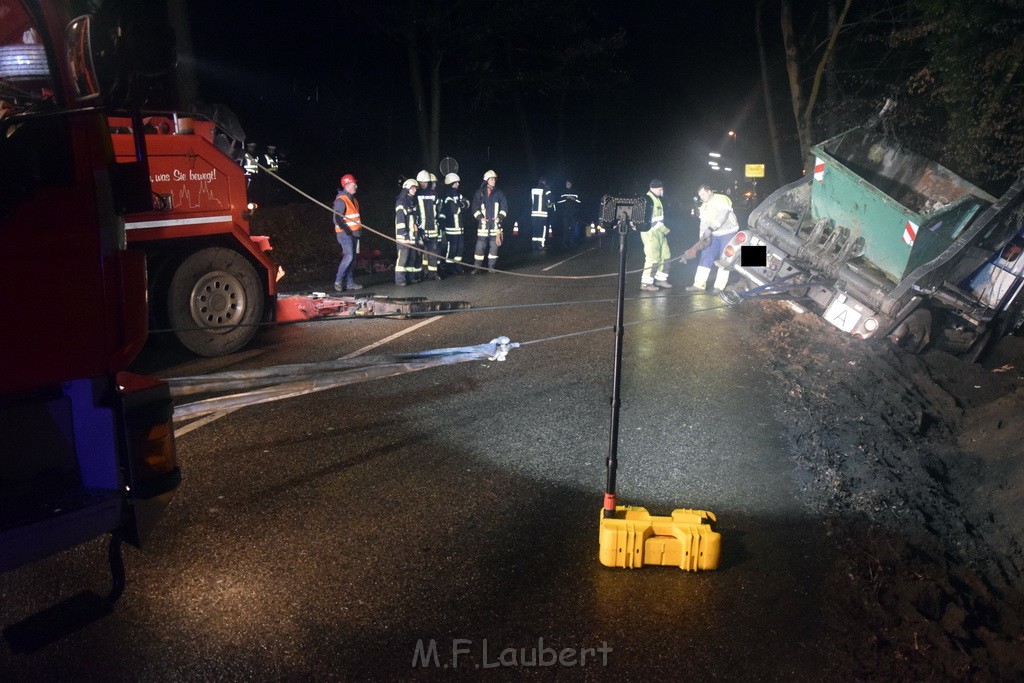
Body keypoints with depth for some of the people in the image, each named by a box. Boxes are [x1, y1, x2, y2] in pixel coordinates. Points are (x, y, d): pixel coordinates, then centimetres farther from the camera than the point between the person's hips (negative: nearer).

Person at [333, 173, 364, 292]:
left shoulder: (352, 199, 16)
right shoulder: (341, 200, -13)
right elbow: (337, 219, -19)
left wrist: (360, 228, 16)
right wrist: (347, 231, -20)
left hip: (354, 233, 9)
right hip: (345, 233, -9)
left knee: (351, 258, 8)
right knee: (349, 256, -18)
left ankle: (349, 282, 12)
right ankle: (338, 281, -11)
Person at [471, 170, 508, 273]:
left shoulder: (499, 193, 9)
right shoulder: (479, 193, 5)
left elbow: (504, 207, 9)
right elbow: (475, 207, 4)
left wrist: (500, 217, -7)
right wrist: (480, 217, -11)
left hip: (495, 224, 2)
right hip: (483, 224, -2)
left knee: (494, 246, 4)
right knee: (480, 246, -5)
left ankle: (491, 267, 13)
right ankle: (477, 267, 0)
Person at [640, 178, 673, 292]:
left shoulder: (657, 199, 16)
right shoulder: (647, 199, -15)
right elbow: (649, 219, -22)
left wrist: (663, 227, 7)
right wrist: (663, 228, -16)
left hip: (659, 232, 10)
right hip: (650, 232, -10)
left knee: (665, 256, 14)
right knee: (653, 258, -11)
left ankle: (660, 279, 25)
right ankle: (646, 283, -3)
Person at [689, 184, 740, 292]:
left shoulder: (721, 200, -14)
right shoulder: (704, 207, 10)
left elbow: (722, 216, -27)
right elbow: (704, 222, 6)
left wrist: (710, 229, -35)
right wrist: (702, 236, -10)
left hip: (728, 233, -7)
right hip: (715, 235, 8)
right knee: (706, 256, 1)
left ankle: (719, 287, -3)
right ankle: (699, 284, 2)